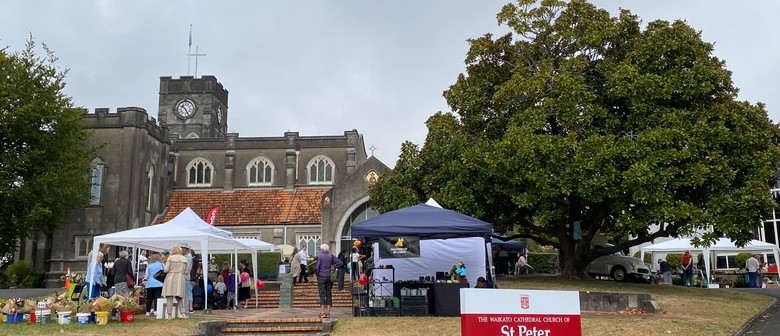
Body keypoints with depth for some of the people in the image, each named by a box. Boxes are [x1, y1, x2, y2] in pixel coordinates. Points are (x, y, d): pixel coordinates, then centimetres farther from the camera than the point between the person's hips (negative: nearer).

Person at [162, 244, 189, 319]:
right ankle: (183, 314, 0)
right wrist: (188, 271, 30)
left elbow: (166, 270, -4)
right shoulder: (185, 259, 8)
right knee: (179, 298, 12)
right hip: (180, 279, 3)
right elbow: (186, 272, 9)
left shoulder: (170, 258, -3)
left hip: (171, 278, -3)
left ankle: (169, 315, 0)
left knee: (169, 297, 1)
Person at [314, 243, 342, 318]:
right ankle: (328, 312, 8)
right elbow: (340, 263, 0)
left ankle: (322, 312, -4)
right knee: (329, 294, 7)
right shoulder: (331, 256, 3)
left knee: (322, 294, -1)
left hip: (322, 277, -4)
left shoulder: (320, 256, -8)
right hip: (329, 277, 4)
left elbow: (316, 267, -12)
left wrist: (317, 274, 5)